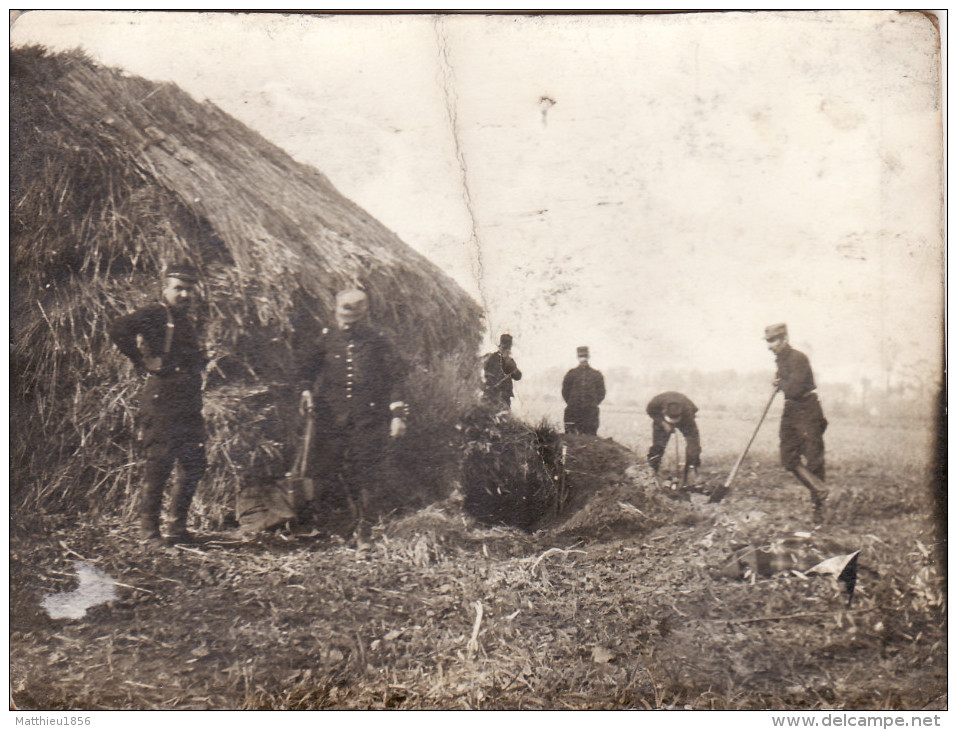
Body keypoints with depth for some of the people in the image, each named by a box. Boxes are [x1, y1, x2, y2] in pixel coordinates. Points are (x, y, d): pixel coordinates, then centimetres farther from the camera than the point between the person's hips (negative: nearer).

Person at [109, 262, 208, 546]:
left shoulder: (184, 320, 20)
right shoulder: (154, 314, -6)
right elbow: (118, 331, -21)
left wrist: (201, 360, 12)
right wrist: (143, 363, -15)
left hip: (189, 403, 8)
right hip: (162, 399, -8)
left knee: (195, 465, 9)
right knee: (160, 463, -6)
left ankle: (178, 526, 19)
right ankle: (148, 528, 6)